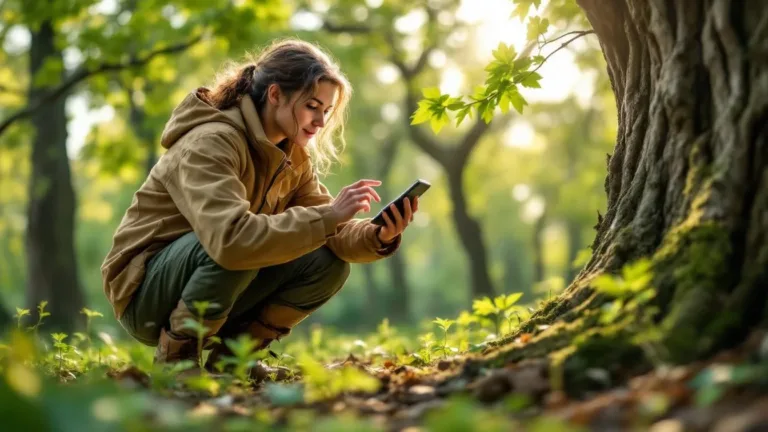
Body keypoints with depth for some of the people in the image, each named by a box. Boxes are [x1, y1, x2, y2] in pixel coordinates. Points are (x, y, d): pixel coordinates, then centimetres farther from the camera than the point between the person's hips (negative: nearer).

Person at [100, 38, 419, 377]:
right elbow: (231, 239, -40)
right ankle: (176, 357, -15)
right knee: (236, 252, -37)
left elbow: (332, 233, -3)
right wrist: (327, 216, -38)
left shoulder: (293, 157, 2)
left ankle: (231, 355, 2)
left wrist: (378, 237, -24)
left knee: (329, 263, -9)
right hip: (144, 290, -8)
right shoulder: (210, 143, -24)